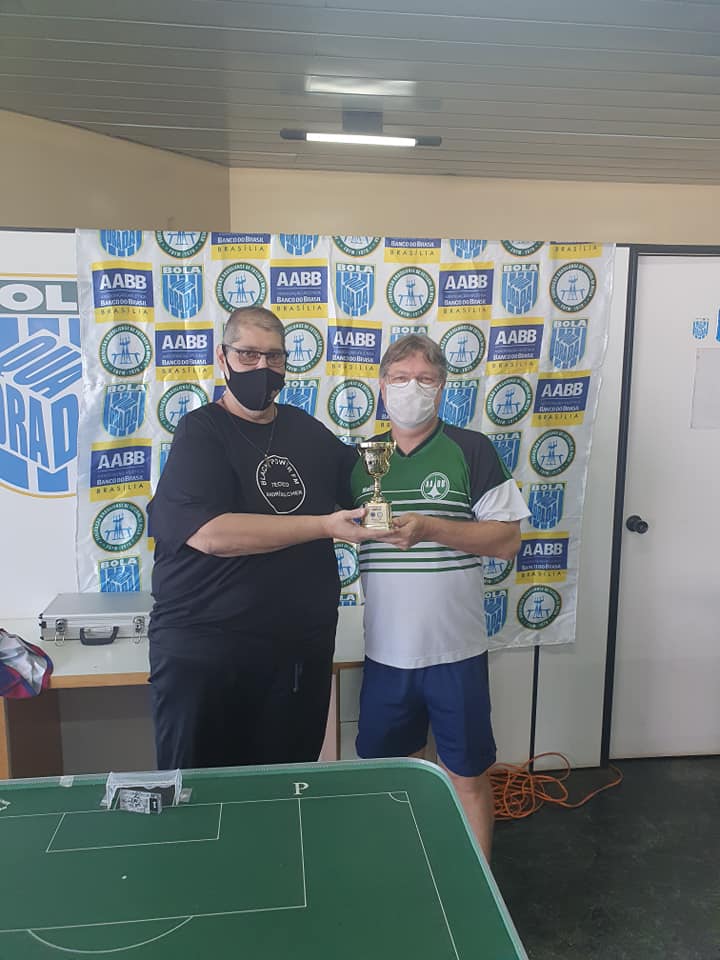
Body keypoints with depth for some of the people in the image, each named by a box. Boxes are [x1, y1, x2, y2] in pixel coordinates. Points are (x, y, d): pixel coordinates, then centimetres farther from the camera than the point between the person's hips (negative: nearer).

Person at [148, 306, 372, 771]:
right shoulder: (201, 431, -7)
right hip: (203, 650, -4)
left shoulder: (307, 430, 9)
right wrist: (323, 526, -22)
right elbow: (210, 533, -22)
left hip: (301, 647, 5)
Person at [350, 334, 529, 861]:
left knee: (468, 776, 10)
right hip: (385, 652, 4)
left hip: (456, 650, -3)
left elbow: (507, 540, -9)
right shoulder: (361, 459, 6)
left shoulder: (471, 451, -5)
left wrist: (429, 527, -20)